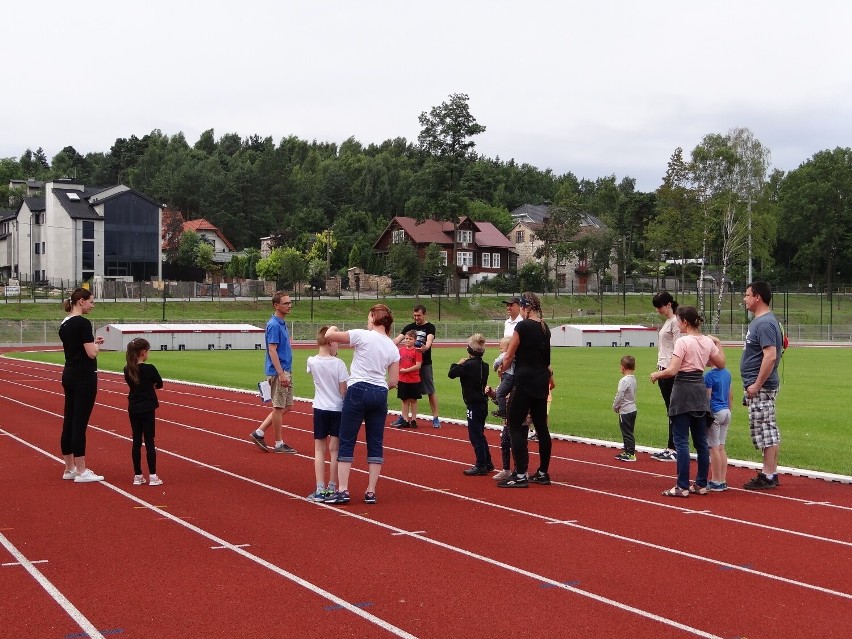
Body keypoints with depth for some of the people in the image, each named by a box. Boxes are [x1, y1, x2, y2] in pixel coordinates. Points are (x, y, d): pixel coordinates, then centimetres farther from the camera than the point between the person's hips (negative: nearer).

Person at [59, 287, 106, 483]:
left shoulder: (64, 324, 12)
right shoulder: (83, 323, -16)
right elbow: (91, 353, -17)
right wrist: (97, 343, -1)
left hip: (68, 375, 9)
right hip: (84, 377, -9)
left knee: (69, 421, 10)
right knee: (80, 423, -5)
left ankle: (69, 469, 16)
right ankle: (81, 472, -1)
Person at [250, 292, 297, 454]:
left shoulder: (282, 323, 14)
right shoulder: (274, 325, -15)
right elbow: (272, 351, -20)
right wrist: (281, 374, -24)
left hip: (285, 372, 10)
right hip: (278, 372, -10)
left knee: (286, 406, 13)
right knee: (279, 407, -1)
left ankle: (259, 432, 15)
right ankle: (279, 444, 7)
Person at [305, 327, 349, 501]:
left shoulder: (312, 361, -6)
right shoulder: (338, 364, -13)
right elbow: (344, 390, -11)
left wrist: (331, 355, 11)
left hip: (320, 409, 2)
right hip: (338, 409, -2)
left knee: (319, 449, 7)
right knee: (334, 449, 6)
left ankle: (320, 489, 2)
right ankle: (332, 488, 9)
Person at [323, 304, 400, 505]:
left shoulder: (363, 336, -7)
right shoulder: (393, 347, 9)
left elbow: (329, 336, -10)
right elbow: (393, 381, 8)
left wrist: (332, 328, 13)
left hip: (358, 391, -5)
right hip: (380, 394, 5)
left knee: (346, 442, 1)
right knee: (376, 444, 9)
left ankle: (342, 490, -1)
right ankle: (371, 492, 9)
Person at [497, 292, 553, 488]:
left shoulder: (522, 326, -12)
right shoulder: (545, 328, 10)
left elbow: (509, 356, -7)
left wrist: (501, 370, 12)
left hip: (525, 381, -8)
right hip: (542, 381, 8)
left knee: (515, 426, -3)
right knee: (541, 426, 11)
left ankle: (520, 475, -7)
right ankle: (543, 473, 16)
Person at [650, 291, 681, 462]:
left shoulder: (675, 322, -11)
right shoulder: (666, 322, 17)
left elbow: (677, 349, -17)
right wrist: (660, 368, 16)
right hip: (663, 370, 9)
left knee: (673, 409, -6)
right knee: (670, 409, 10)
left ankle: (673, 450, -3)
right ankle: (670, 449, 13)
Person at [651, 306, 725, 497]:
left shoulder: (682, 341, -14)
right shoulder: (707, 341, 7)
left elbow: (672, 370, -20)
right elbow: (721, 363, 17)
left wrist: (656, 374, -2)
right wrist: (717, 344, 28)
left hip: (683, 390, -7)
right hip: (700, 390, 7)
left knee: (681, 440, -3)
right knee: (701, 441, 12)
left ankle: (682, 487, -3)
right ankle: (701, 484, 16)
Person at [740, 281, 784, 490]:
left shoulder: (765, 323, -18)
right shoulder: (759, 321, 15)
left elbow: (771, 356, -26)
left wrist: (756, 385, -24)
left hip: (761, 388, -11)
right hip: (759, 386, 11)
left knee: (764, 430, -6)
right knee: (769, 430, 13)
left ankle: (767, 475, -3)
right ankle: (771, 473, 20)